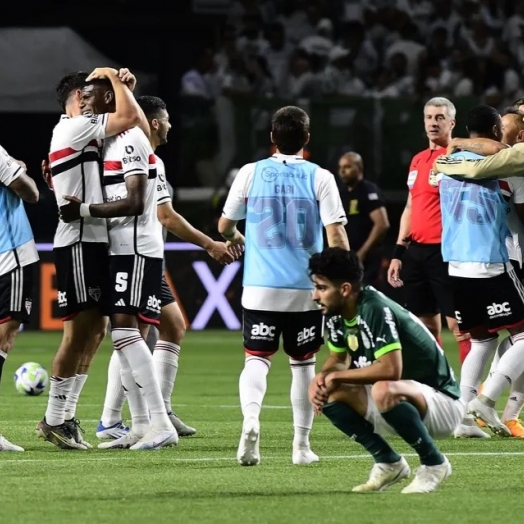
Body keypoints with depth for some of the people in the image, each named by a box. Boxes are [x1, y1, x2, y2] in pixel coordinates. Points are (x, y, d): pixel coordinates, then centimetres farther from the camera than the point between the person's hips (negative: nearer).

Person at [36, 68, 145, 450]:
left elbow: (134, 124, 26)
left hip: (92, 242, 10)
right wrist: (113, 78, -3)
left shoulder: (81, 132, 22)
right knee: (80, 330, -10)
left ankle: (65, 416, 13)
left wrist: (121, 85, 15)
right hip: (79, 242, -10)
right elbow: (129, 118, -18)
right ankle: (54, 420, -7)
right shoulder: (74, 127, -8)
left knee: (96, 331, 10)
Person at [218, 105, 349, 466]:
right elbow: (336, 234, -8)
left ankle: (251, 419, -28)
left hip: (260, 287, 0)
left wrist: (235, 239, 34)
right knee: (303, 363, 13)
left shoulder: (251, 173, 2)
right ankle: (302, 444, 15)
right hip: (306, 288, 0)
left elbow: (225, 226, 10)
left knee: (257, 359, 1)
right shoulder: (320, 178, -2)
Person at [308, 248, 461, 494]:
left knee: (384, 390, -38)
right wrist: (321, 378, -9)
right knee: (330, 394, -7)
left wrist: (337, 376, -22)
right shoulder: (337, 316, 0)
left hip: (440, 399, -8)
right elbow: (337, 359, 16)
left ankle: (433, 464, -16)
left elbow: (391, 369, -35)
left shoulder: (376, 310, -26)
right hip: (394, 401, 9)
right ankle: (388, 463, 3)